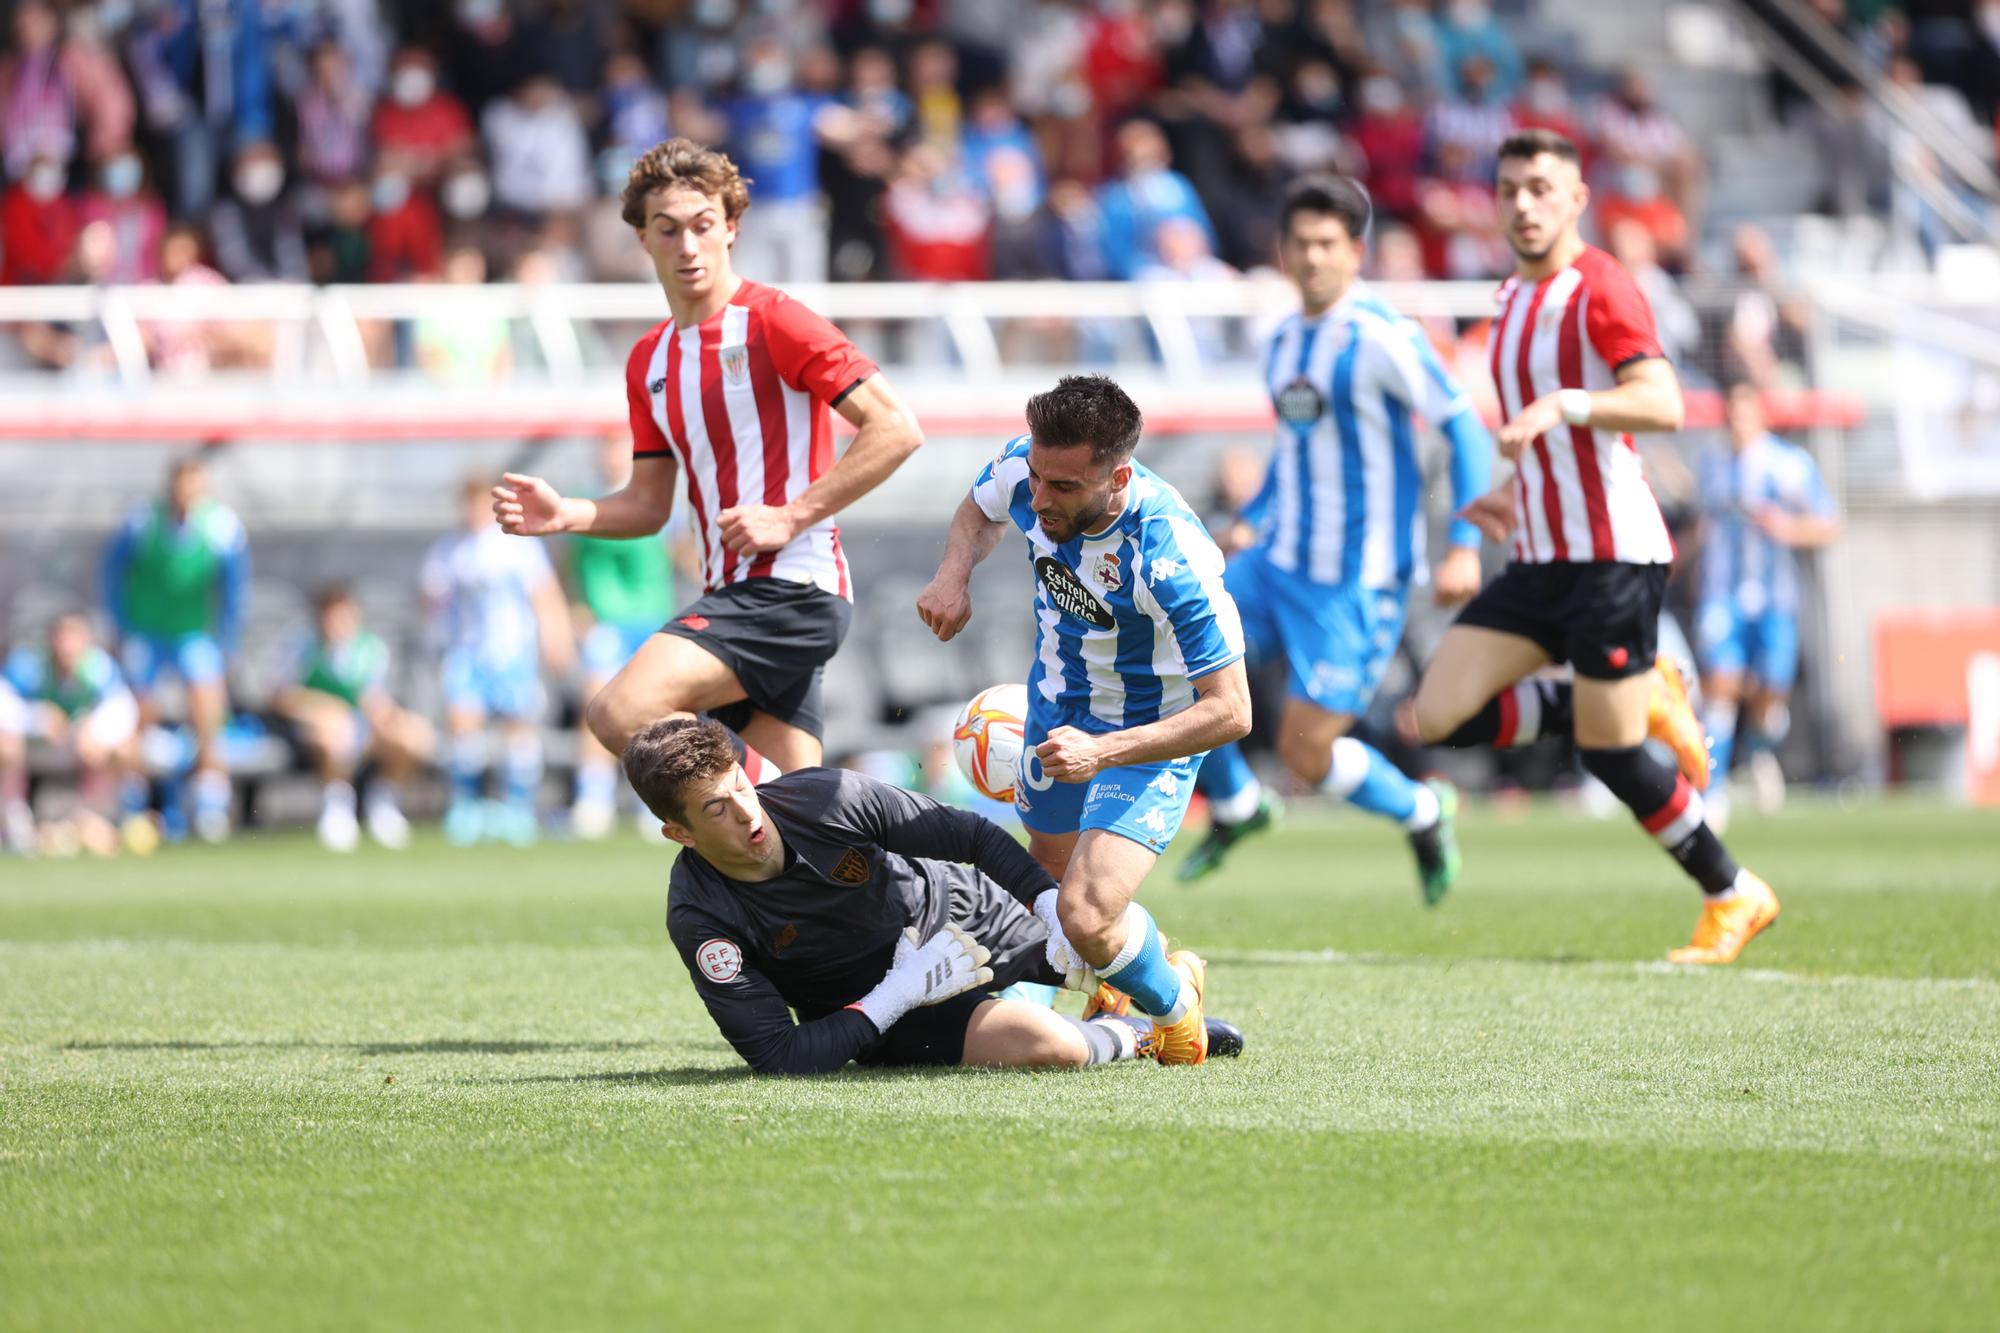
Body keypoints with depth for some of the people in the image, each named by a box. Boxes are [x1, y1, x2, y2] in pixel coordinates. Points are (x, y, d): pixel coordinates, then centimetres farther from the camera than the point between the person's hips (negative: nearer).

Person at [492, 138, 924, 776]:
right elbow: (650, 503, 22)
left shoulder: (773, 322, -8)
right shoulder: (649, 361, 16)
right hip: (731, 593, 8)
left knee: (621, 713, -23)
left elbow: (896, 429, -13)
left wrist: (790, 517, -16)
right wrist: (566, 514, 2)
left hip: (792, 584, -8)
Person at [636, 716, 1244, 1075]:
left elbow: (972, 837, -10)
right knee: (1052, 1047, -26)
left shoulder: (827, 797, -24)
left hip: (963, 914, 4)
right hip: (879, 1007, -4)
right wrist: (899, 994, -29)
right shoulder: (700, 921, -28)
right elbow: (778, 1057, -29)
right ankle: (1125, 1038, 10)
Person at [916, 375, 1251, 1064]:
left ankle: (1172, 1001, 11)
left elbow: (1229, 711, -31)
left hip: (1150, 742, -6)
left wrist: (1103, 751, -40)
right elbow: (979, 509, 7)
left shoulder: (1171, 559, -37)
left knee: (1085, 919, -22)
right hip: (1057, 715, 7)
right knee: (1050, 871, 24)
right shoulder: (1024, 467, -20)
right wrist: (954, 574, -14)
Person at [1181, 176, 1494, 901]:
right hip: (1279, 561, 7)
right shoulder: (1284, 339, 9)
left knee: (1305, 752, -8)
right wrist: (1251, 522, 21)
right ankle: (1233, 806, 17)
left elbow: (1465, 428, -14)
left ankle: (1421, 811, 21)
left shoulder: (1381, 338, -14)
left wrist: (1464, 545, -20)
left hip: (1356, 581, -7)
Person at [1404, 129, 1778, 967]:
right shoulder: (1514, 300, 16)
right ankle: (1646, 703, 12)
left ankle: (1733, 897, 15)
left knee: (1608, 752, -6)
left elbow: (1662, 403, -25)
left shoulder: (1599, 287, -11)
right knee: (1438, 718, -4)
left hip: (1613, 556, -8)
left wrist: (1561, 407, -37)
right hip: (1539, 559, 8)